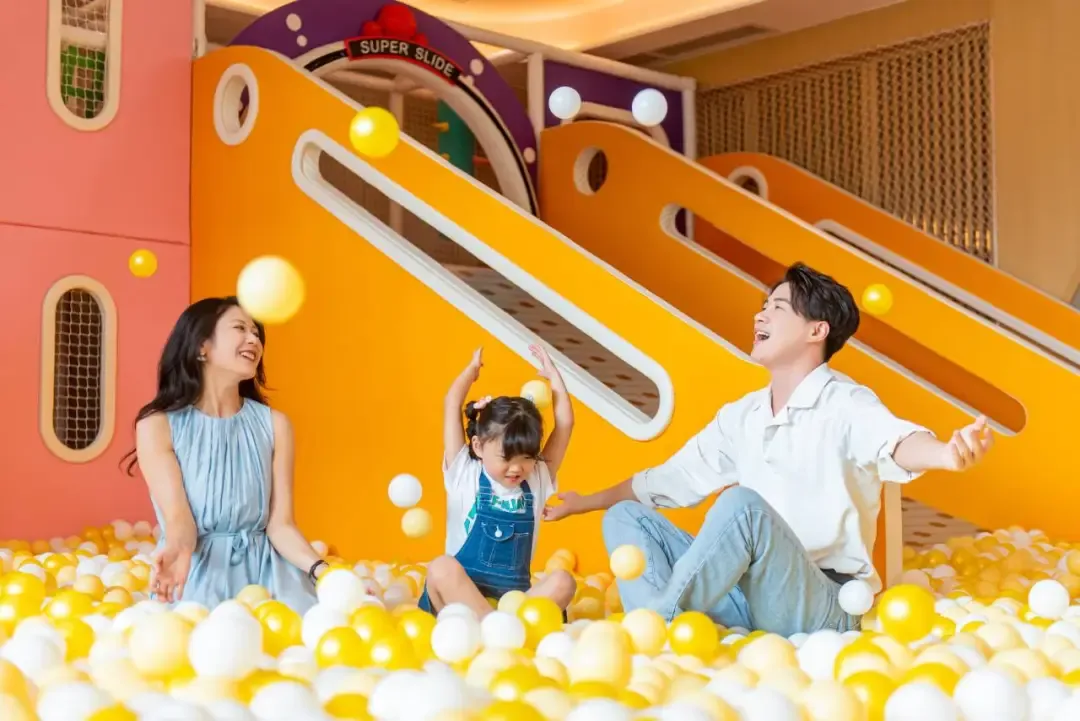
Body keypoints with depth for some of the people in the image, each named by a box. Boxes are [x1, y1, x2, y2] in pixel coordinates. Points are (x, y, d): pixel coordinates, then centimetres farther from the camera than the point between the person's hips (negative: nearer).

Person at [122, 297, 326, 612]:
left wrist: (320, 568, -20)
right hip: (195, 575, -3)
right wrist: (179, 549, -37)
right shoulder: (158, 425, -3)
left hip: (265, 570, 3)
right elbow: (177, 515, -13)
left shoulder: (274, 424, 3)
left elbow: (280, 524, -1)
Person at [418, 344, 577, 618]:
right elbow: (452, 404, 0)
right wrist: (473, 368, 15)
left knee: (562, 582, -26)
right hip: (458, 596, -2)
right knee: (441, 568, -34)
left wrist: (553, 375, 16)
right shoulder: (464, 474, 3)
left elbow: (565, 423, 8)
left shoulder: (537, 481, 11)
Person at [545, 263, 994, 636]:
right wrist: (584, 502, 35)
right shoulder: (740, 417, 15)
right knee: (626, 518, -3)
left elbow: (895, 442, -30)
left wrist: (946, 454, -54)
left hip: (824, 606, -7)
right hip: (749, 602, 7)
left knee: (743, 503, -33)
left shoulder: (844, 404, -7)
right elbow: (673, 480, 26)